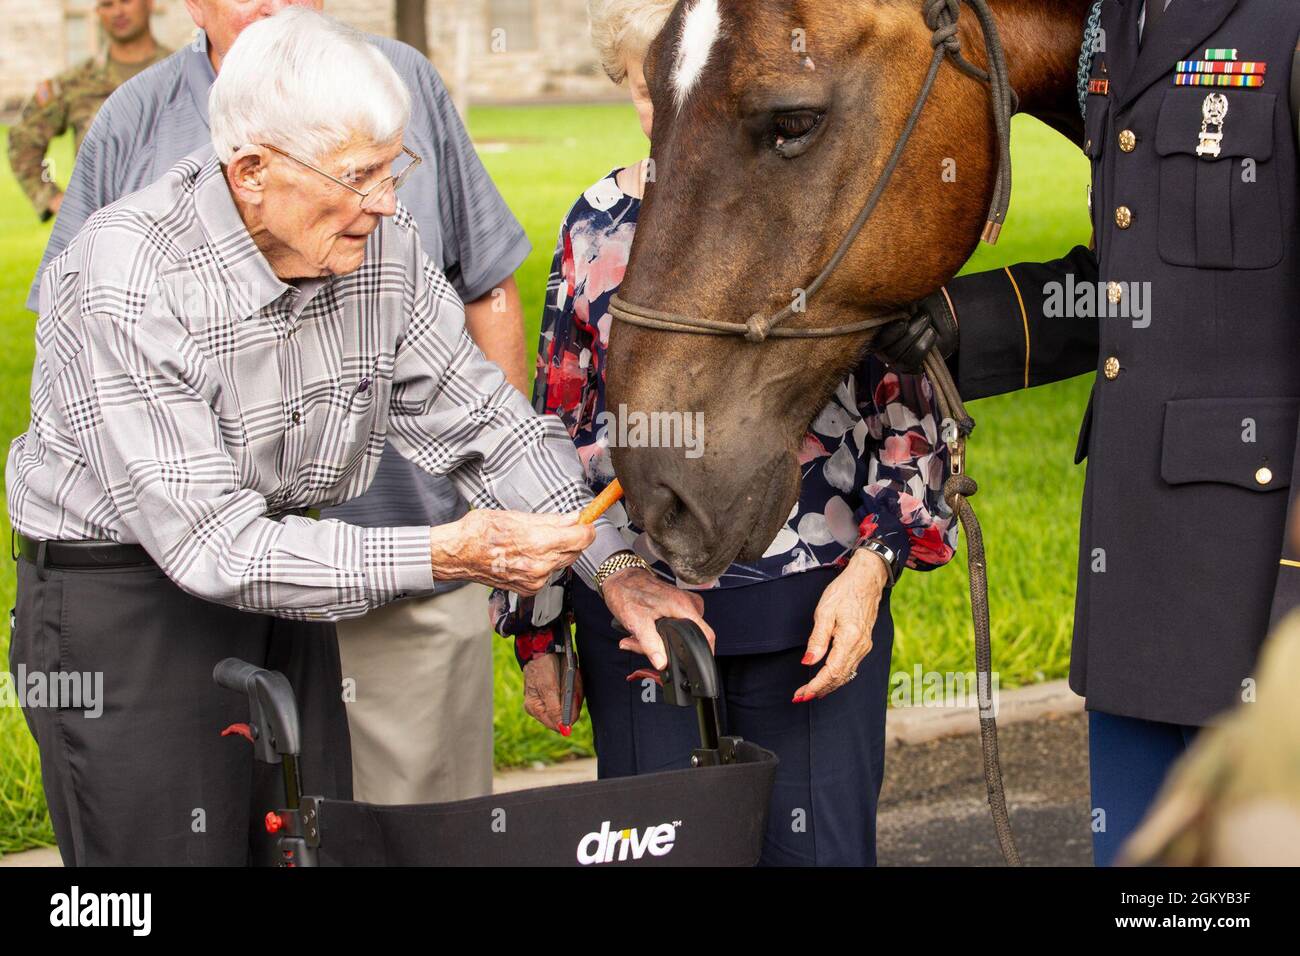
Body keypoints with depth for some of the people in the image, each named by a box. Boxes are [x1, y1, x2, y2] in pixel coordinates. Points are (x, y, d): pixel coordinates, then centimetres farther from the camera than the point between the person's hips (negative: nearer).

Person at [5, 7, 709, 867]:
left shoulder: (383, 248, -8)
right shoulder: (128, 284, -27)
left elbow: (488, 421, 3)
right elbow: (212, 544, -29)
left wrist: (612, 565, -9)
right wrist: (443, 554, -34)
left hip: (280, 585, 6)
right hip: (121, 609, -6)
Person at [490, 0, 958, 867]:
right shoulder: (598, 225, 5)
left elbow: (910, 420, 2)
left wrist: (872, 566, -13)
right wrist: (537, 628, 10)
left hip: (819, 613, -2)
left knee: (819, 848, 3)